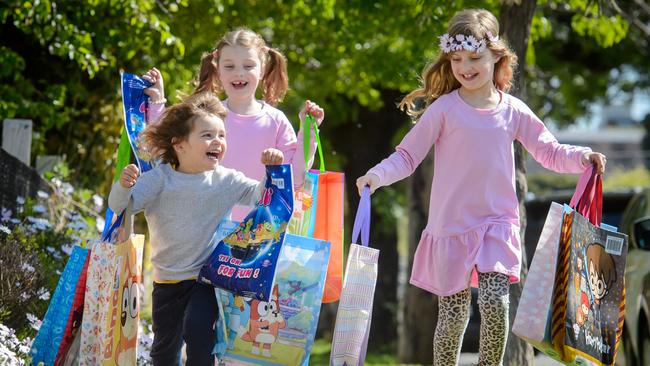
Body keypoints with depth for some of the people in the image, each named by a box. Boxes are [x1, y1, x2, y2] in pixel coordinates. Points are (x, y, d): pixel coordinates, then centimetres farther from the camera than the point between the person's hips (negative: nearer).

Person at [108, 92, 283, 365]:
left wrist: (273, 171, -17)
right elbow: (120, 206, -12)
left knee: (197, 328, -25)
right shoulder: (159, 179, -8)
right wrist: (123, 186, -34)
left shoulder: (227, 181, -4)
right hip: (167, 279, 2)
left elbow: (261, 195, 0)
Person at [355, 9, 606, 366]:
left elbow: (549, 152, 13)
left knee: (494, 303, -17)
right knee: (453, 316, 3)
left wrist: (581, 157, -5)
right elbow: (407, 155, -2)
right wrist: (378, 175, -19)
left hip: (497, 224, 1)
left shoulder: (513, 111, 5)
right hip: (452, 227, -1)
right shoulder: (444, 109, -3)